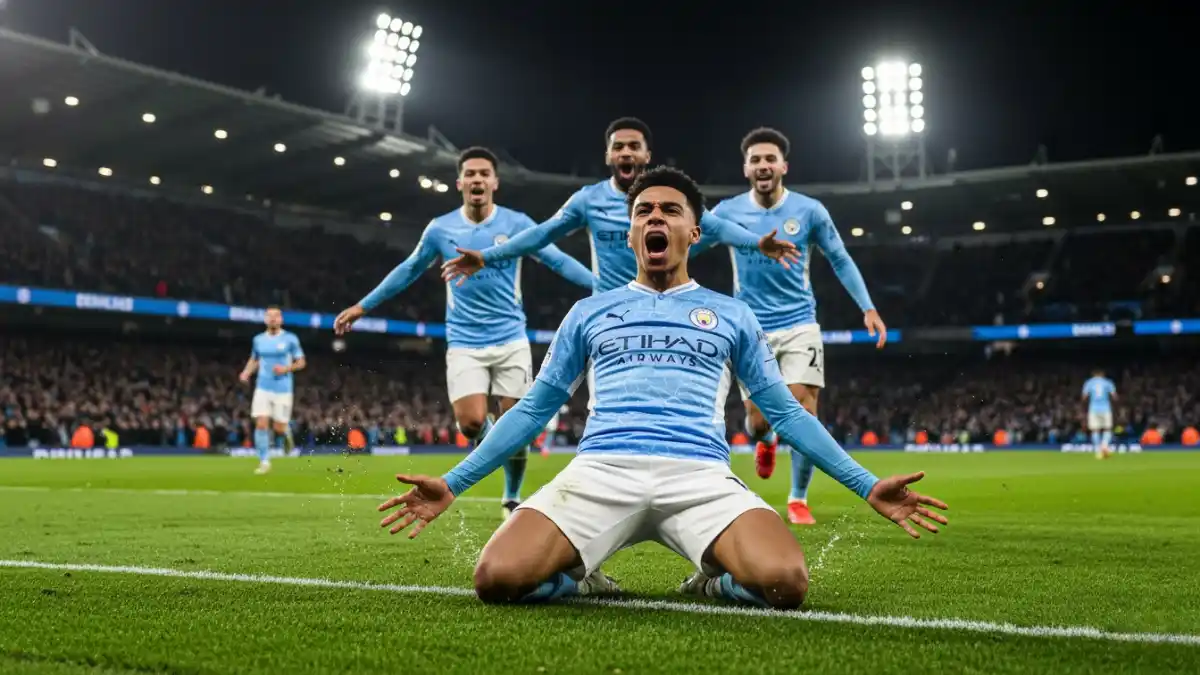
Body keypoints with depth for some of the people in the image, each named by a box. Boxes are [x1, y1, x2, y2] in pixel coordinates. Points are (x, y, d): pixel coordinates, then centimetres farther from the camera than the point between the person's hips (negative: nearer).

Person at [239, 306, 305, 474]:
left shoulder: (290, 339, -2)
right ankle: (264, 462, 0)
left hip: (283, 390, -2)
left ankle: (287, 433, 35)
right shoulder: (258, 339, 8)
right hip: (263, 388, 2)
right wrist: (247, 372, 3)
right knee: (261, 424, -9)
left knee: (279, 428, -3)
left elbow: (301, 362, 2)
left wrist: (286, 369, -15)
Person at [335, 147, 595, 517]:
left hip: (510, 340, 0)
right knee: (472, 423, -17)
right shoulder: (440, 229, 2)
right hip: (464, 343, 0)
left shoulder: (516, 223, -3)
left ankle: (512, 499, 22)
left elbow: (559, 261, -4)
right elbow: (408, 270, 14)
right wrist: (362, 306, 17)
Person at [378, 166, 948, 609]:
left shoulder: (732, 315, 19)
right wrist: (452, 484, 13)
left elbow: (785, 413, 19)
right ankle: (581, 578, 8)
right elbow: (533, 410, 21)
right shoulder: (589, 313, 20)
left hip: (701, 475, 0)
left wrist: (867, 486, 9)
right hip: (600, 470, 1)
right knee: (497, 578, -26)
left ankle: (715, 580, 5)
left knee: (785, 582, -30)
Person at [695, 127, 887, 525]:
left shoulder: (809, 210, -4)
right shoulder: (728, 212, -4)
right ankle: (765, 441, 39)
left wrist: (868, 308, -4)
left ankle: (798, 499, 10)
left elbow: (840, 260, 5)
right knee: (758, 420, -2)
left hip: (799, 325, 0)